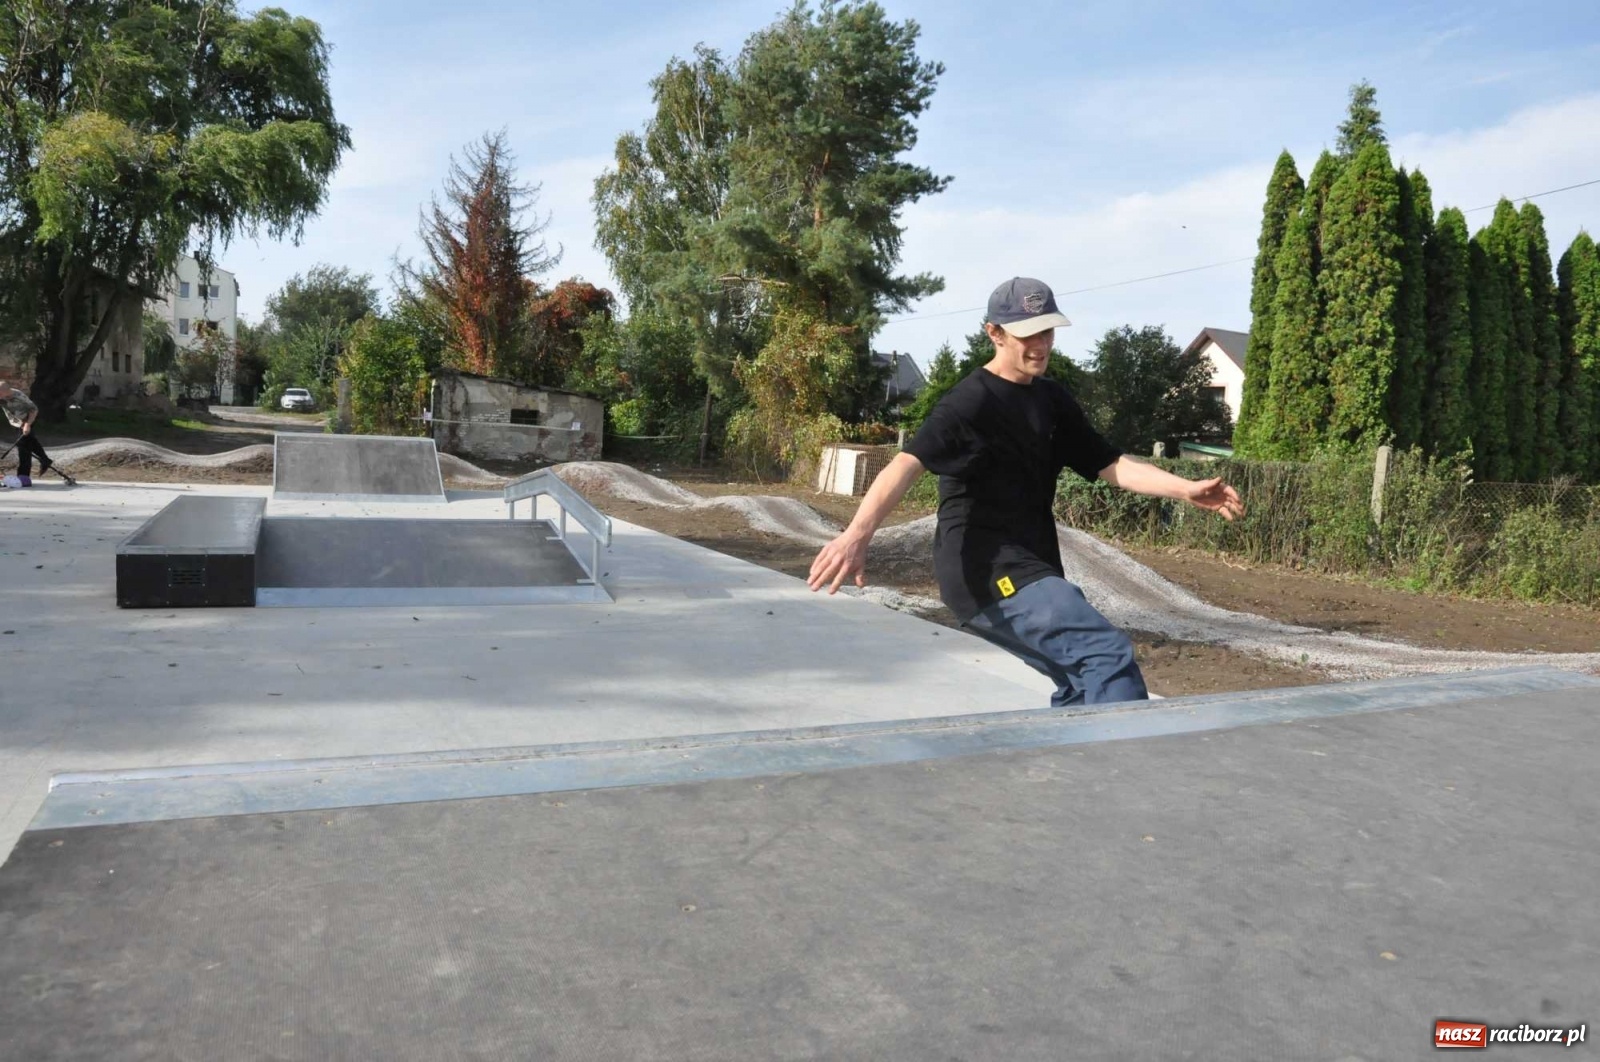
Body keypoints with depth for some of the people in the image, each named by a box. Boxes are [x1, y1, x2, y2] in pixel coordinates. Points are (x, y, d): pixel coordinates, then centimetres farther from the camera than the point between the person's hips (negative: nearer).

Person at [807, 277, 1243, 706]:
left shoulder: (1053, 400, 13)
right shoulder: (972, 401, -14)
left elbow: (1110, 464, 13)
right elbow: (909, 463, -28)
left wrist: (1186, 489, -1)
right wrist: (857, 533, -45)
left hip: (1031, 568, 9)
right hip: (987, 571, -9)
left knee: (1083, 690, 16)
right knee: (1109, 653, -21)